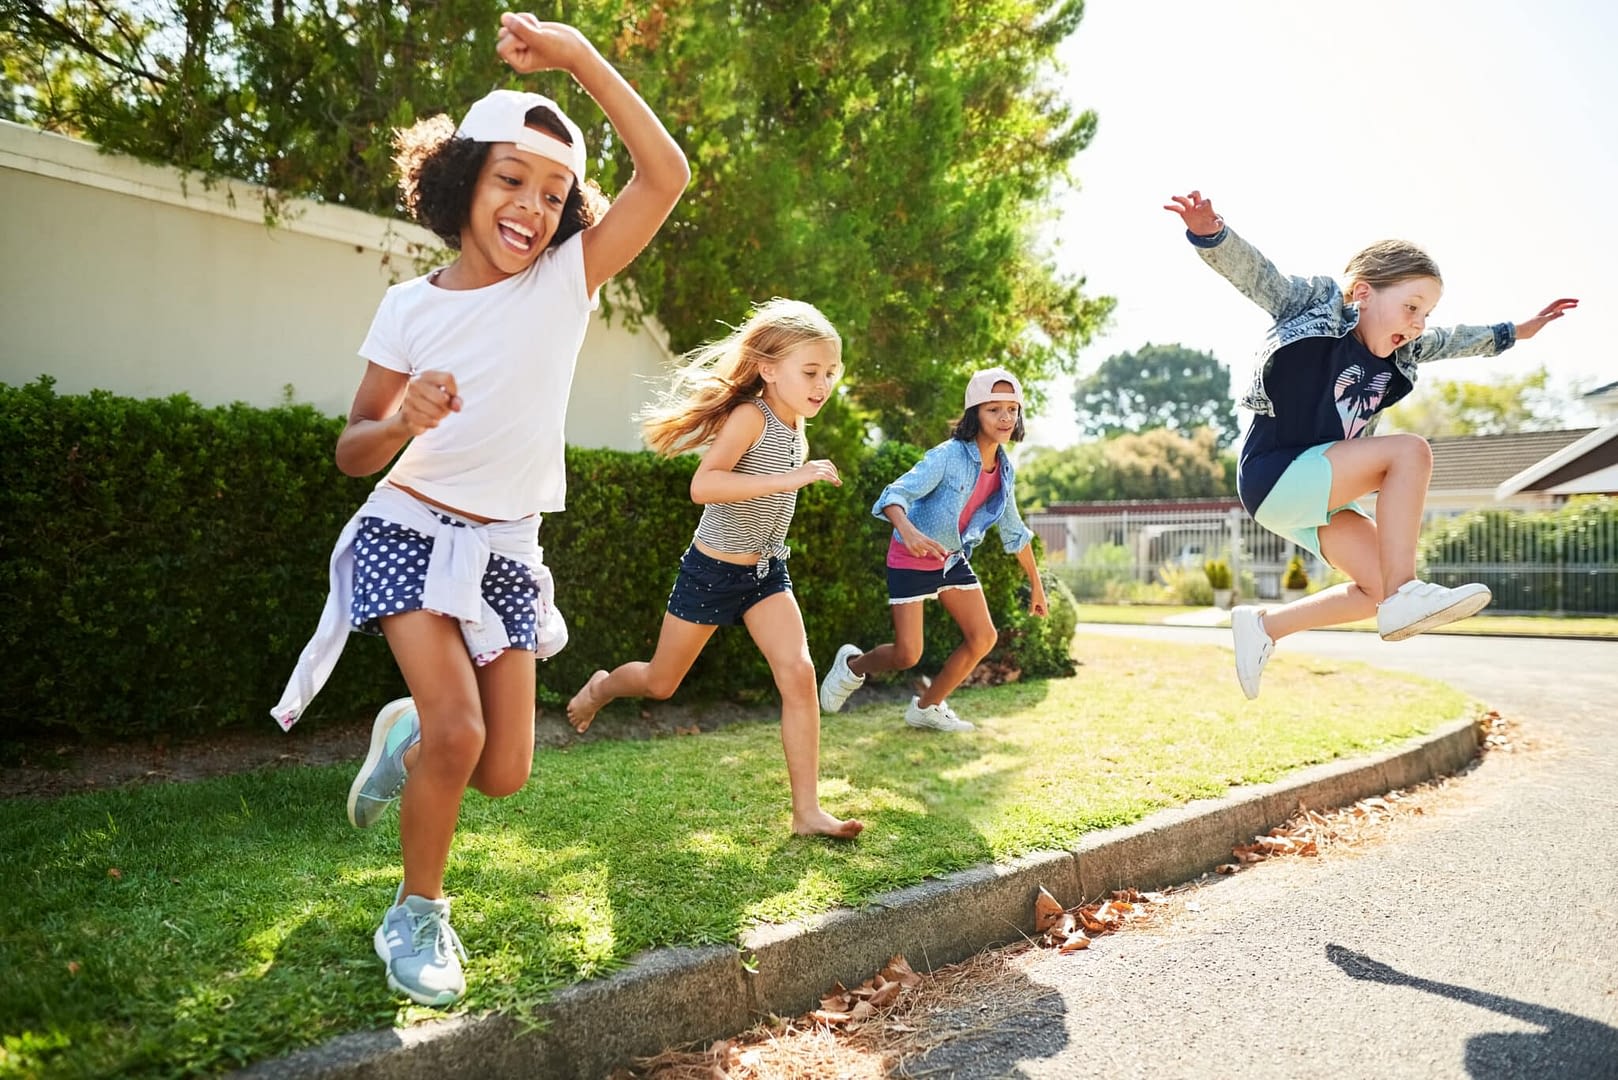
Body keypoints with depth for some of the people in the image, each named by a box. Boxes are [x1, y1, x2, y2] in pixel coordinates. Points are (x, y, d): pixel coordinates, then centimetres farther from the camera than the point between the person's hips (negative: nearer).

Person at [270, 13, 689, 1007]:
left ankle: (406, 735, 36)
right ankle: (418, 916, 8)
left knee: (504, 775, 1)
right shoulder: (412, 307, -5)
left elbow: (667, 174, -16)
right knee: (458, 732, -19)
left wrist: (580, 57, -20)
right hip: (414, 534, -2)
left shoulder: (568, 280, -5)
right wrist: (402, 420, -23)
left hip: (508, 552, 2)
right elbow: (353, 452, -1)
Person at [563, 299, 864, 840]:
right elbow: (702, 486, -38)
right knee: (660, 683, 12)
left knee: (799, 675, -12)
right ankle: (601, 687, 47)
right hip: (711, 572, -6)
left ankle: (807, 811, -5)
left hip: (766, 572, 6)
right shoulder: (749, 416, -23)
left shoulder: (794, 425, 1)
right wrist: (787, 480, -42)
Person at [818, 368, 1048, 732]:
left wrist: (1036, 584, 15)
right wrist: (908, 530, -56)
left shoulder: (1004, 469, -1)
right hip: (911, 559, -7)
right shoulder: (948, 456, -24)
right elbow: (896, 494, -34)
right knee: (907, 655, -8)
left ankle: (927, 707, 20)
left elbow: (1014, 530, 11)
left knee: (984, 638, 2)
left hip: (953, 560, 7)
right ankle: (852, 665, 25)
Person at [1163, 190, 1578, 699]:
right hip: (1273, 474, -9)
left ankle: (1264, 624, 15)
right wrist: (1210, 231, -41)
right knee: (1409, 452, -21)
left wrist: (1514, 332, 37)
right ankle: (1406, 597, -20)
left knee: (1381, 587, 5)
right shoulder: (1313, 307, -9)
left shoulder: (1401, 351, 11)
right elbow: (1250, 270, -22)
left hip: (1317, 493, 9)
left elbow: (1453, 340, 30)